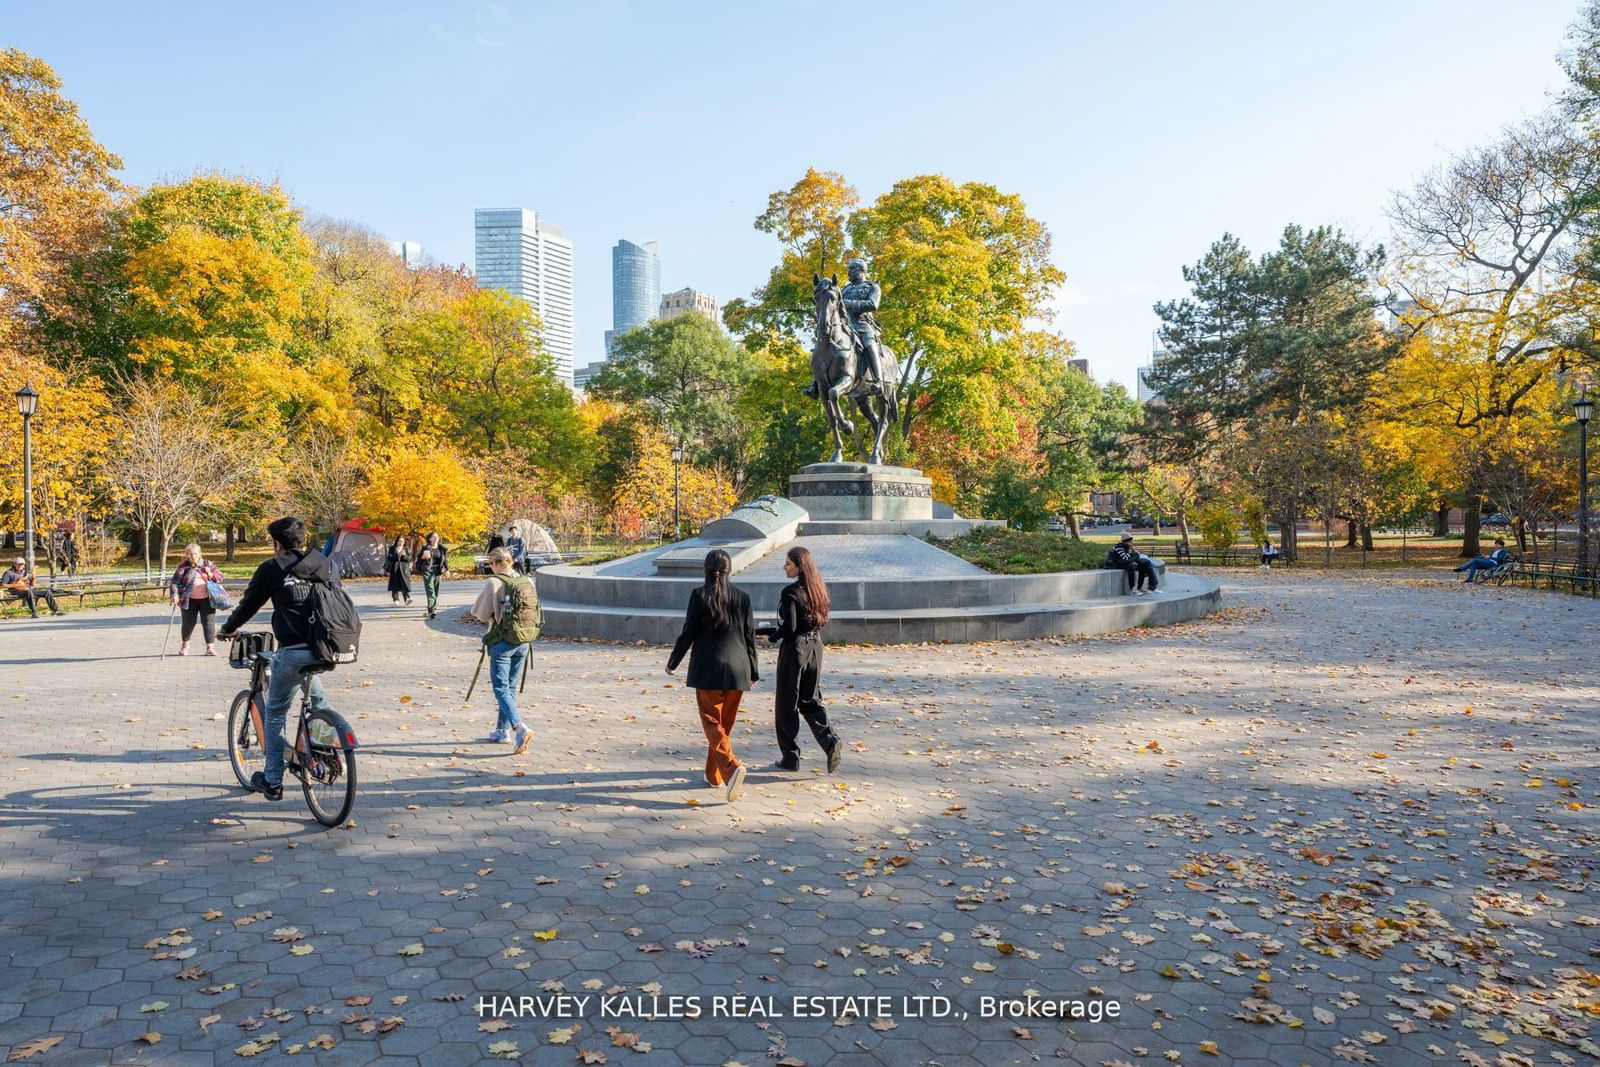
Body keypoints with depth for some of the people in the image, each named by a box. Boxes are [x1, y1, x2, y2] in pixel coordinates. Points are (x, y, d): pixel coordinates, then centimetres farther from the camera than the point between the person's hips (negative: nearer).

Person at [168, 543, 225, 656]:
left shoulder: (208, 564, 7)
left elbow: (220, 577, 8)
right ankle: (185, 645, 30)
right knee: (188, 623, 6)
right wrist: (175, 594, -19)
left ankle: (210, 648, 3)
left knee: (209, 623, -3)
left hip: (207, 600, 1)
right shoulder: (183, 567, 1)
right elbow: (175, 582, -4)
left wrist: (211, 575, -12)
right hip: (189, 600, -1)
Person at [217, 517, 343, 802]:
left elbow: (249, 604, 12)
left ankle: (272, 782, 19)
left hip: (293, 650, -4)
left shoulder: (272, 569, 2)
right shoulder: (324, 564, 12)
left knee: (275, 714, 14)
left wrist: (227, 629, 30)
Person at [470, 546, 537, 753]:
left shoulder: (494, 583, -13)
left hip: (501, 642, -6)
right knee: (511, 688, 18)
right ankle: (503, 730, 27)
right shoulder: (528, 581, 3)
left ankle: (520, 728, -21)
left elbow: (479, 612, -7)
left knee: (501, 689, -3)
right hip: (523, 642, 6)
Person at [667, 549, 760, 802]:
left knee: (712, 721, -1)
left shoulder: (700, 595, -6)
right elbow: (749, 637, 5)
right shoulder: (742, 597, 3)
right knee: (725, 723, 14)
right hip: (737, 668, 4)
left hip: (708, 668, -3)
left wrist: (673, 662, 8)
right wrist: (753, 671, 14)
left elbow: (688, 633, -5)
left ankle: (731, 767, -23)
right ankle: (714, 775, 23)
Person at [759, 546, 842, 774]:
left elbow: (789, 628, -21)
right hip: (815, 646, 7)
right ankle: (830, 741, -5)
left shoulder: (790, 592, -16)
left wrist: (771, 635, -1)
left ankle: (790, 758, 11)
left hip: (795, 648, -7)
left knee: (787, 704, 5)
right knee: (810, 700, 15)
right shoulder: (817, 588, 7)